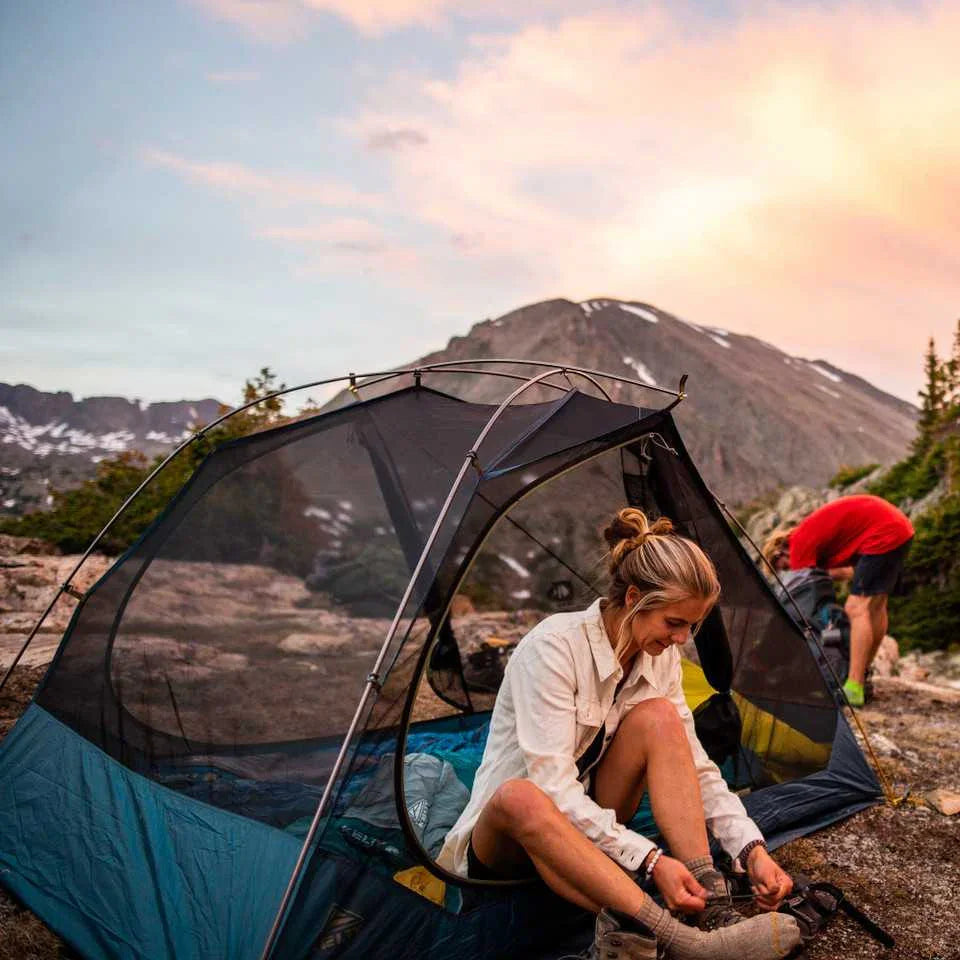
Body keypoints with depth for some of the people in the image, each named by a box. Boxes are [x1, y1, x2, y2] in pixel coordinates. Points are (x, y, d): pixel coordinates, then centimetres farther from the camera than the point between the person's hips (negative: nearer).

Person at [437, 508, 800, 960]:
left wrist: (753, 849, -17)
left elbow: (695, 767, -3)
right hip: (506, 842, -5)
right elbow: (553, 785, -30)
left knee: (659, 718, -20)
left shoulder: (660, 659, -4)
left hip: (589, 831, 5)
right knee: (521, 797, -42)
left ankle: (712, 912, -28)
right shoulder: (554, 646, -25)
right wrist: (650, 860, -35)